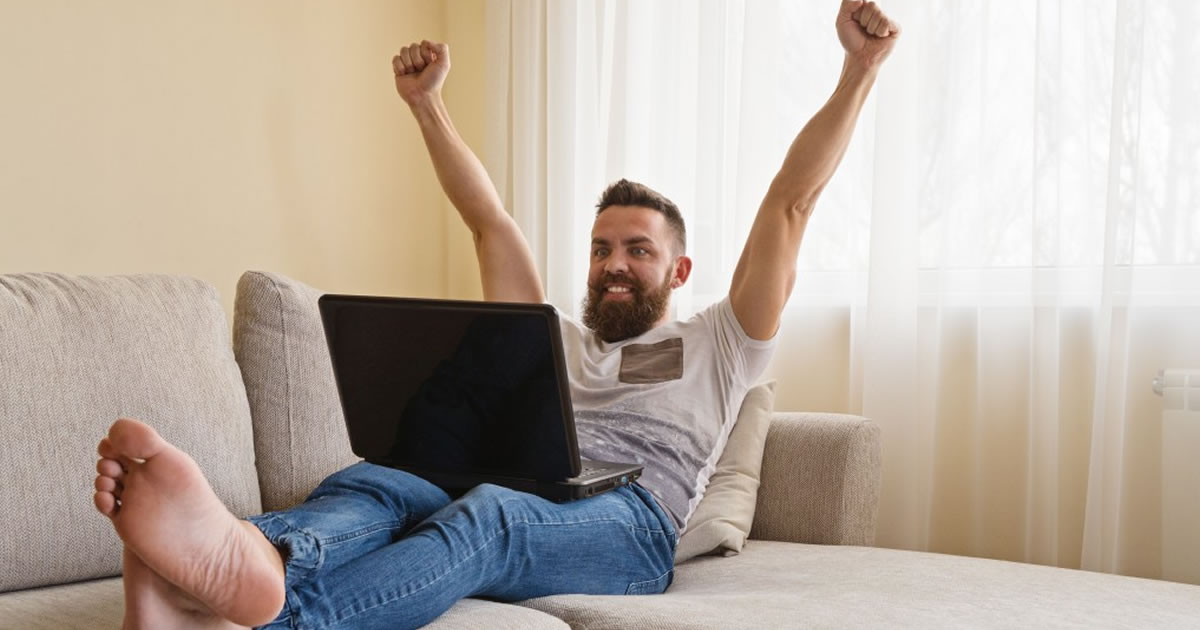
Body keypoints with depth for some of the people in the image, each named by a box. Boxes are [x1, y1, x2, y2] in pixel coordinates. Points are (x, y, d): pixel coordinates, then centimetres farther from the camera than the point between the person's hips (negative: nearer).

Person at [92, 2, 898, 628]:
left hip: (625, 521, -4)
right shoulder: (555, 343, 38)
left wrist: (859, 69, 14)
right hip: (508, 497, 5)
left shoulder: (714, 348, 27)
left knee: (488, 511, -39)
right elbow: (490, 221, 37)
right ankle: (240, 560, -65)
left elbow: (789, 204, 19)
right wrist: (427, 105, 36)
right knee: (371, 483, -30)